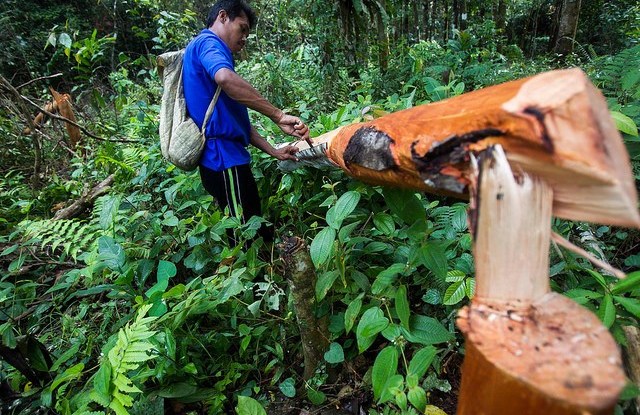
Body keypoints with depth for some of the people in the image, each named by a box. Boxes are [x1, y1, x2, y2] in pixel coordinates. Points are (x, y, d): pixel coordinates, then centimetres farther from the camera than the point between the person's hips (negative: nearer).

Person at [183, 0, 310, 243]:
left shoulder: (208, 52, 25)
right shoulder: (207, 43, -5)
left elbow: (236, 118, 21)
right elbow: (226, 79, -31)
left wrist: (273, 151, 13)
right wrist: (278, 116, -26)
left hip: (226, 158, 10)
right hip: (225, 159, -10)